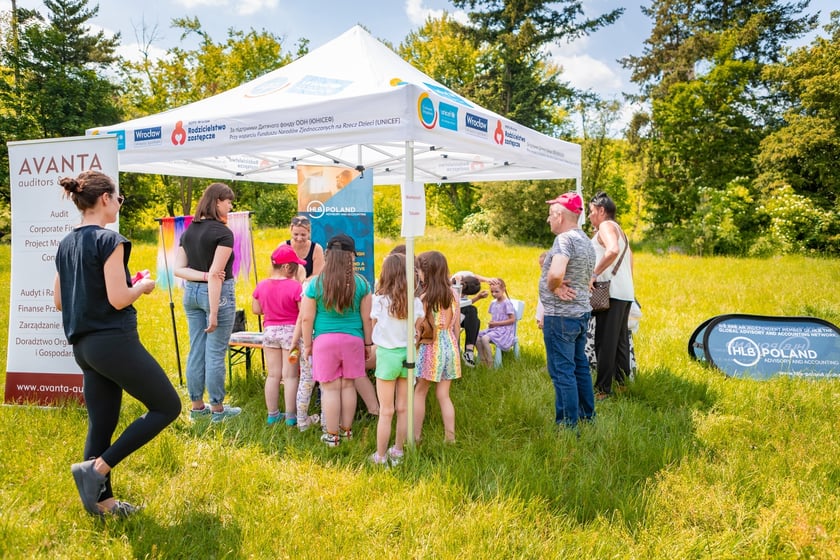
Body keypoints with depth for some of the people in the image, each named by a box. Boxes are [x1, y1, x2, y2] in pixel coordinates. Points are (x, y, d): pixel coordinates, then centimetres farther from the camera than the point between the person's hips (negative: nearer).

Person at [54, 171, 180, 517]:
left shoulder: (66, 244, 11)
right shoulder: (109, 240, -14)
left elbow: (59, 300, 16)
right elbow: (118, 299, -19)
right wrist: (143, 286, -1)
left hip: (83, 346, 9)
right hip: (114, 342, -9)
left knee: (101, 424, 14)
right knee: (167, 407, 1)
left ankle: (102, 499, 21)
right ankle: (96, 468, -1)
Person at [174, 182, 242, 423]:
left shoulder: (188, 232, 8)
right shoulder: (223, 233, -13)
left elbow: (178, 269, 1)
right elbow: (215, 274, -19)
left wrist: (201, 276, -10)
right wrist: (214, 313, -18)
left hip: (191, 293, 7)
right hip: (217, 294, -7)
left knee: (196, 350, 12)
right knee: (215, 353, 1)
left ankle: (197, 407, 22)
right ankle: (217, 409, 11)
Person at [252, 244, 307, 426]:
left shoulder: (261, 286, -1)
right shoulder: (295, 287, -17)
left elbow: (256, 310, 9)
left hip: (270, 331, 5)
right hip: (290, 331, -5)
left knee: (273, 374, 13)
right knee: (290, 375, 3)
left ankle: (272, 414, 21)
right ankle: (291, 416, 10)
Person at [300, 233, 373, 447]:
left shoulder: (315, 284, -5)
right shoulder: (361, 283, -2)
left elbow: (306, 318, -3)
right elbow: (366, 317, 2)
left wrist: (307, 344, 8)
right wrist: (368, 343, 13)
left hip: (325, 340, -2)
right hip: (353, 339, 2)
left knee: (330, 388, 5)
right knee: (348, 385, 13)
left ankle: (332, 435, 13)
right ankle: (346, 430, 25)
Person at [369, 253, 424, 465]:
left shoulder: (379, 300, -13)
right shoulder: (415, 301, -4)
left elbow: (374, 325, 0)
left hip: (387, 354, -3)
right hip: (408, 355, 3)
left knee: (386, 411, 6)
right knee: (403, 408, 14)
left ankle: (380, 457, 16)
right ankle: (397, 452, 26)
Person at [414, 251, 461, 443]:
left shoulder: (425, 297, -15)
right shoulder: (452, 295, 1)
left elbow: (422, 329, -17)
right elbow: (456, 326, 8)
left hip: (431, 348, -5)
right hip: (450, 346, 5)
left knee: (419, 392, 10)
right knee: (443, 395, 13)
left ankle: (415, 436, 15)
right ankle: (450, 436, 16)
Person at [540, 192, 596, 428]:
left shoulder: (565, 239, -18)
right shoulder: (585, 240, 14)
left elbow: (556, 274, -34)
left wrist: (553, 287, -15)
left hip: (561, 317, -10)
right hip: (582, 312, 10)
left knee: (562, 371, -2)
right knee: (580, 367, 19)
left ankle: (569, 425, 4)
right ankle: (587, 417, 30)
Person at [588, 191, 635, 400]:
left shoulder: (606, 226, -8)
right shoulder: (619, 230, 22)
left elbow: (613, 250, -27)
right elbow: (629, 257, 23)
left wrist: (594, 274, -22)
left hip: (611, 293, -10)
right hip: (626, 293, 10)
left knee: (604, 342, -7)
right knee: (620, 340, 15)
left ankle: (603, 389, -5)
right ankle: (622, 382, 23)